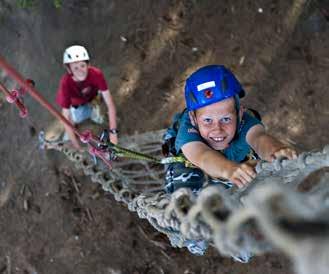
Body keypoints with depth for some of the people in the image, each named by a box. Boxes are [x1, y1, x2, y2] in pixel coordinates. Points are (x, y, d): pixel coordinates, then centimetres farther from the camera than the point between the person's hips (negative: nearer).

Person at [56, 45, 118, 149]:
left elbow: (109, 103, -36)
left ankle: (91, 113, 18)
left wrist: (113, 132, -45)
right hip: (75, 104, -1)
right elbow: (66, 118, -39)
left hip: (90, 100, 1)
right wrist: (78, 148, -40)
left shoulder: (96, 74, -39)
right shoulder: (66, 83, -42)